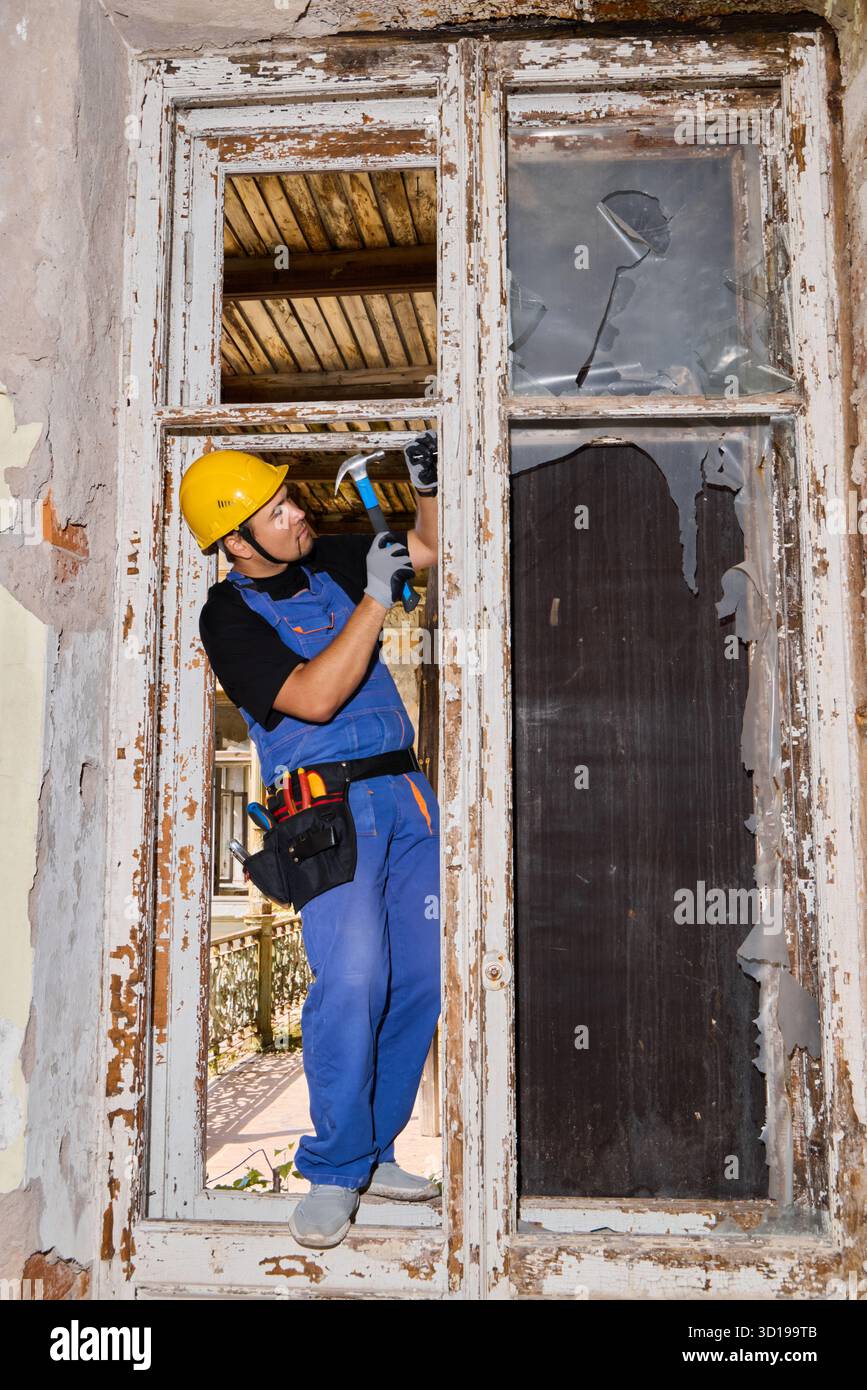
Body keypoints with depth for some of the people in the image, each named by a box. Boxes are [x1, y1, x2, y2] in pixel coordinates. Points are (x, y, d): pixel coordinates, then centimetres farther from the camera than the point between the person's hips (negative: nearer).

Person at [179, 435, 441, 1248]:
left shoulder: (329, 560, 13)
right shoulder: (229, 613, -4)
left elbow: (428, 548, 25)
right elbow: (314, 698, -17)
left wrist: (425, 486, 7)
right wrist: (375, 597, -17)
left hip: (404, 791, 6)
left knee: (420, 981, 5)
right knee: (353, 975, -22)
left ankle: (372, 1151, 20)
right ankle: (333, 1173, -5)